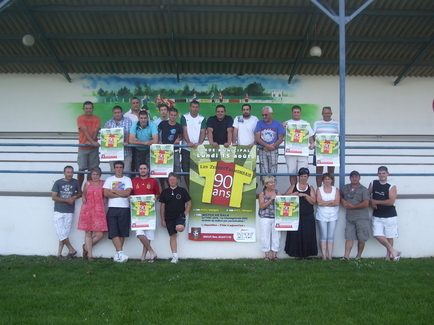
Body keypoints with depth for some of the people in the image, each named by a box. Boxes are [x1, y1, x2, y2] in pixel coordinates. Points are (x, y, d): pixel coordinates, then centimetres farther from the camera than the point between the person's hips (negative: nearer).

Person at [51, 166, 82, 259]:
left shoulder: (75, 182, 8)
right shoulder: (58, 183, 0)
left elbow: (80, 193, 19)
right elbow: (53, 197, -4)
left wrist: (75, 197, -3)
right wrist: (67, 200, -11)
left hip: (69, 212, 2)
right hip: (59, 212, -2)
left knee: (64, 234, 2)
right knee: (62, 234, -6)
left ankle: (59, 253, 10)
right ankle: (72, 250, 8)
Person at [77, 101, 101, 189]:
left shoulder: (97, 119, 6)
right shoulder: (80, 118, 0)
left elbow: (96, 132, -4)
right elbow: (85, 131, -12)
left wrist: (90, 142, -20)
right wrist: (93, 141, -24)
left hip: (93, 148, 2)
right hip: (82, 148, -2)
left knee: (91, 169, 2)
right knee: (81, 169, -3)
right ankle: (79, 189, 5)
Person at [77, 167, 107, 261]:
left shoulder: (103, 183, 8)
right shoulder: (88, 183, 9)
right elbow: (84, 194, 17)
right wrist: (83, 199, -3)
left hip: (99, 211, 0)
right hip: (88, 210, 0)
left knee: (100, 234, -5)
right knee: (88, 233, 2)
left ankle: (86, 247, 20)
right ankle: (90, 254, 12)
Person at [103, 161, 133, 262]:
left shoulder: (127, 180, 10)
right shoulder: (109, 179, 12)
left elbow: (127, 192, -7)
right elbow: (106, 193, -3)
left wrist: (114, 191, -3)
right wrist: (121, 194, -5)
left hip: (124, 209, 0)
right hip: (112, 208, 1)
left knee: (122, 232, -1)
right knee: (113, 232, -9)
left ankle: (118, 254, 7)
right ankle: (120, 253, -10)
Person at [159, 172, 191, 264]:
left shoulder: (182, 190, 1)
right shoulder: (165, 192, 6)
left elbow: (189, 203, 5)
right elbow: (162, 206, 8)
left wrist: (184, 214, -7)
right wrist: (163, 220, 5)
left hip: (180, 215, -2)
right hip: (169, 217, 2)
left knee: (179, 228, -33)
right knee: (172, 237, 3)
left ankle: (181, 225, 4)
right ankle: (175, 257, 10)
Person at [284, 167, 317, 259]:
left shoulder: (310, 188, 8)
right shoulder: (293, 186, 9)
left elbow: (313, 201, -2)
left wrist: (305, 195, -16)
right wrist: (293, 194, -12)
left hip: (308, 217, 0)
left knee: (307, 234, -1)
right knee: (296, 234, -3)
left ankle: (307, 253, 7)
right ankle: (298, 254, 5)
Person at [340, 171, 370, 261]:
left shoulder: (364, 190, -2)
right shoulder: (345, 188, 13)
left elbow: (366, 203, -11)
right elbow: (340, 196, 28)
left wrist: (352, 206, -9)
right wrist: (343, 201, 5)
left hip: (361, 218, -3)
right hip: (350, 217, 3)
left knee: (361, 238, 3)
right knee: (349, 237, -3)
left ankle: (359, 256, 16)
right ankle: (346, 256, -6)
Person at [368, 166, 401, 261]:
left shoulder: (391, 187, -9)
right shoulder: (373, 184, 4)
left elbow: (391, 202, -19)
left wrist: (376, 201, -13)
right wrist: (371, 202, -9)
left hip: (390, 216, -3)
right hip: (377, 216, 3)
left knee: (389, 237, 5)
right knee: (377, 235, -8)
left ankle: (388, 255, 20)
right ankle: (393, 251, 3)